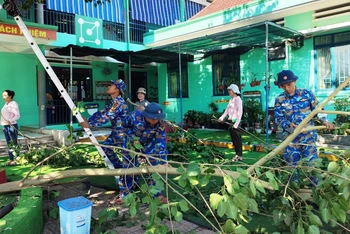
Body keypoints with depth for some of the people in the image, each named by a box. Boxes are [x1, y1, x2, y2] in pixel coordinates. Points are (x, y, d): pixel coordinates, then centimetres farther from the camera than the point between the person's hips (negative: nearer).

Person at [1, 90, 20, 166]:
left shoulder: (14, 104, -8)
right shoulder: (5, 104, 15)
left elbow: (17, 115, -15)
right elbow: (4, 115, 18)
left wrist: (10, 121, -29)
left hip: (12, 126, -8)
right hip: (5, 126, 8)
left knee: (14, 144, -5)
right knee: (9, 144, 10)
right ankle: (11, 159, 16)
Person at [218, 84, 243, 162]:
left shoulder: (238, 99, -11)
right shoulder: (231, 100, 14)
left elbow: (240, 112, -16)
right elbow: (227, 110, 12)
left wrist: (236, 124, -21)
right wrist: (222, 118, -2)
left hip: (236, 121, -8)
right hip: (230, 121, 8)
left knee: (237, 139, 0)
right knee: (233, 139, 12)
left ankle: (239, 156, 10)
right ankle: (237, 154, 23)